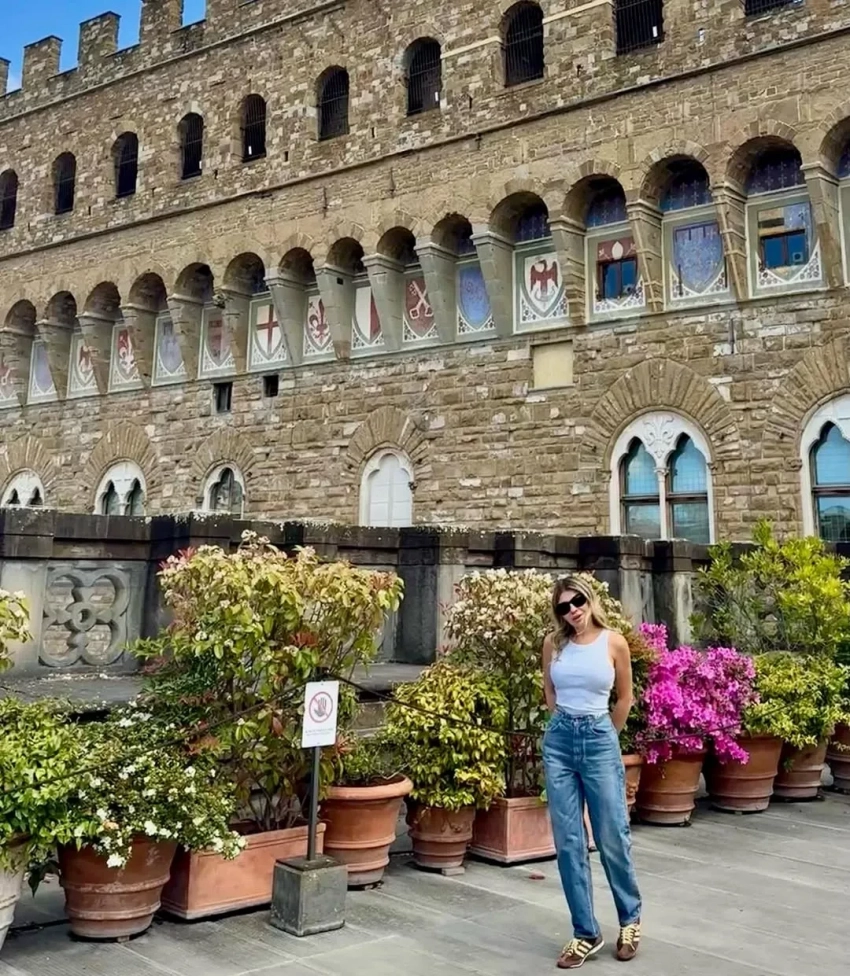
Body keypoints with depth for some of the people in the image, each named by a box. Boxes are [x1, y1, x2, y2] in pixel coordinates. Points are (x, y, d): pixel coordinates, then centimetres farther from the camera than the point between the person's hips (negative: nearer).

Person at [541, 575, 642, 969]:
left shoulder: (614, 642, -5)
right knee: (568, 842, 4)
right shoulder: (553, 644, 2)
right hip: (559, 741, 2)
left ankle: (630, 919, 30)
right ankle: (586, 933, 16)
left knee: (612, 838, 6)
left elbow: (625, 698, 8)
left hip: (599, 740, -2)